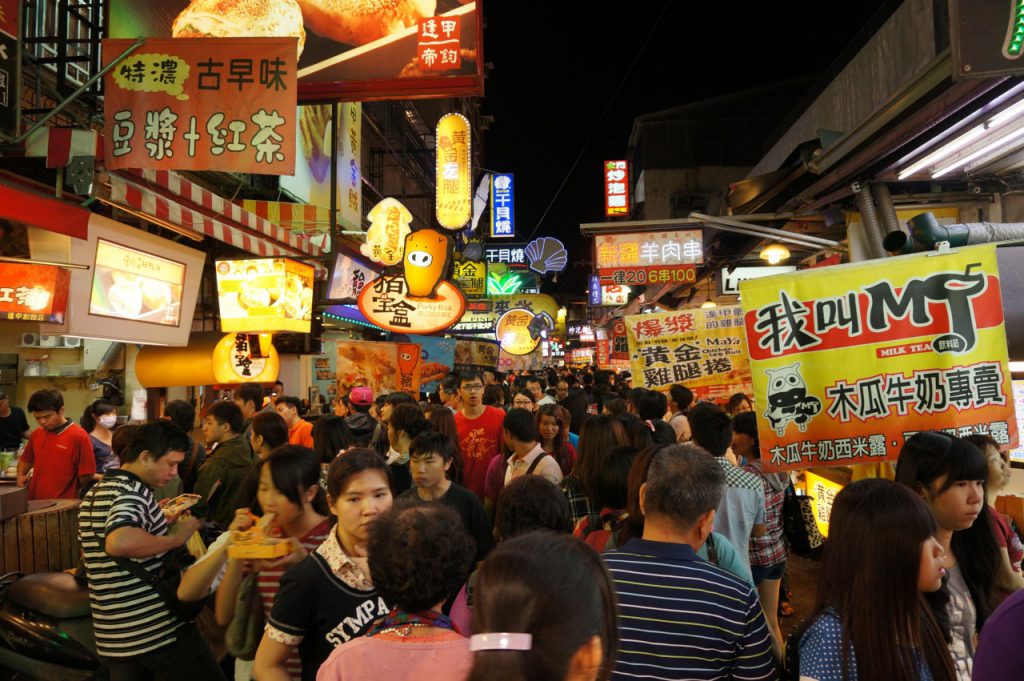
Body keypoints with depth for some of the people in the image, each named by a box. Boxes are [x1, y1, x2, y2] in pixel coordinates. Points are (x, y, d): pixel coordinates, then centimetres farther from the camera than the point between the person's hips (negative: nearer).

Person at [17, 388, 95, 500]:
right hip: (34, 502, 6)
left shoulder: (79, 436, -14)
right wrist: (21, 475, 10)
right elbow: (26, 460, 27)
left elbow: (87, 474, -12)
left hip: (63, 505, -6)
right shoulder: (36, 434, 8)